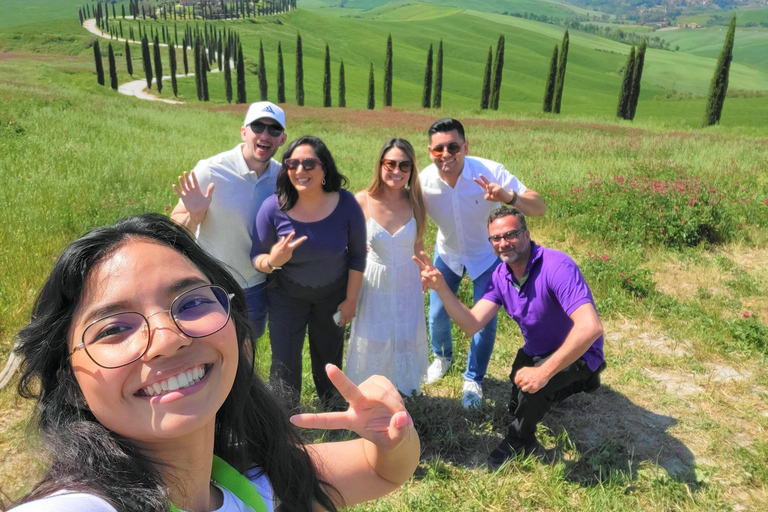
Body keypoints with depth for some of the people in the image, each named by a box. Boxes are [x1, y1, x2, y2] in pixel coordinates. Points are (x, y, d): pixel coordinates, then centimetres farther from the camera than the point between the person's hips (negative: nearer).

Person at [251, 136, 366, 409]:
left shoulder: (346, 203, -19)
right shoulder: (274, 207, -22)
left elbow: (357, 255, -6)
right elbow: (256, 257, -10)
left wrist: (351, 299, -2)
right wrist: (273, 261, -34)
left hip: (333, 295, 1)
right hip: (287, 296, -1)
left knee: (329, 359, 19)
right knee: (285, 365, 2)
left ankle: (333, 412, 47)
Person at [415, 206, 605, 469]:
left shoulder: (556, 266, -34)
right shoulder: (501, 276, -11)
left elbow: (590, 327, -44)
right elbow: (472, 324, -20)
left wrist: (544, 372, -43)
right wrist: (441, 288, -33)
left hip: (578, 354, -7)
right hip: (537, 351, 8)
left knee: (530, 385, -33)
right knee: (517, 406, 22)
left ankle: (521, 440, -1)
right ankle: (577, 382, 42)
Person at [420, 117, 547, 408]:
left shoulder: (490, 173, -31)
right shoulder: (424, 181, -25)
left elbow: (539, 208, -34)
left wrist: (508, 196, -53)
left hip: (486, 255, -2)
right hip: (447, 254, 2)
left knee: (485, 321, 1)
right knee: (437, 315, 10)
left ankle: (473, 379, 28)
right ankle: (442, 357, 45)